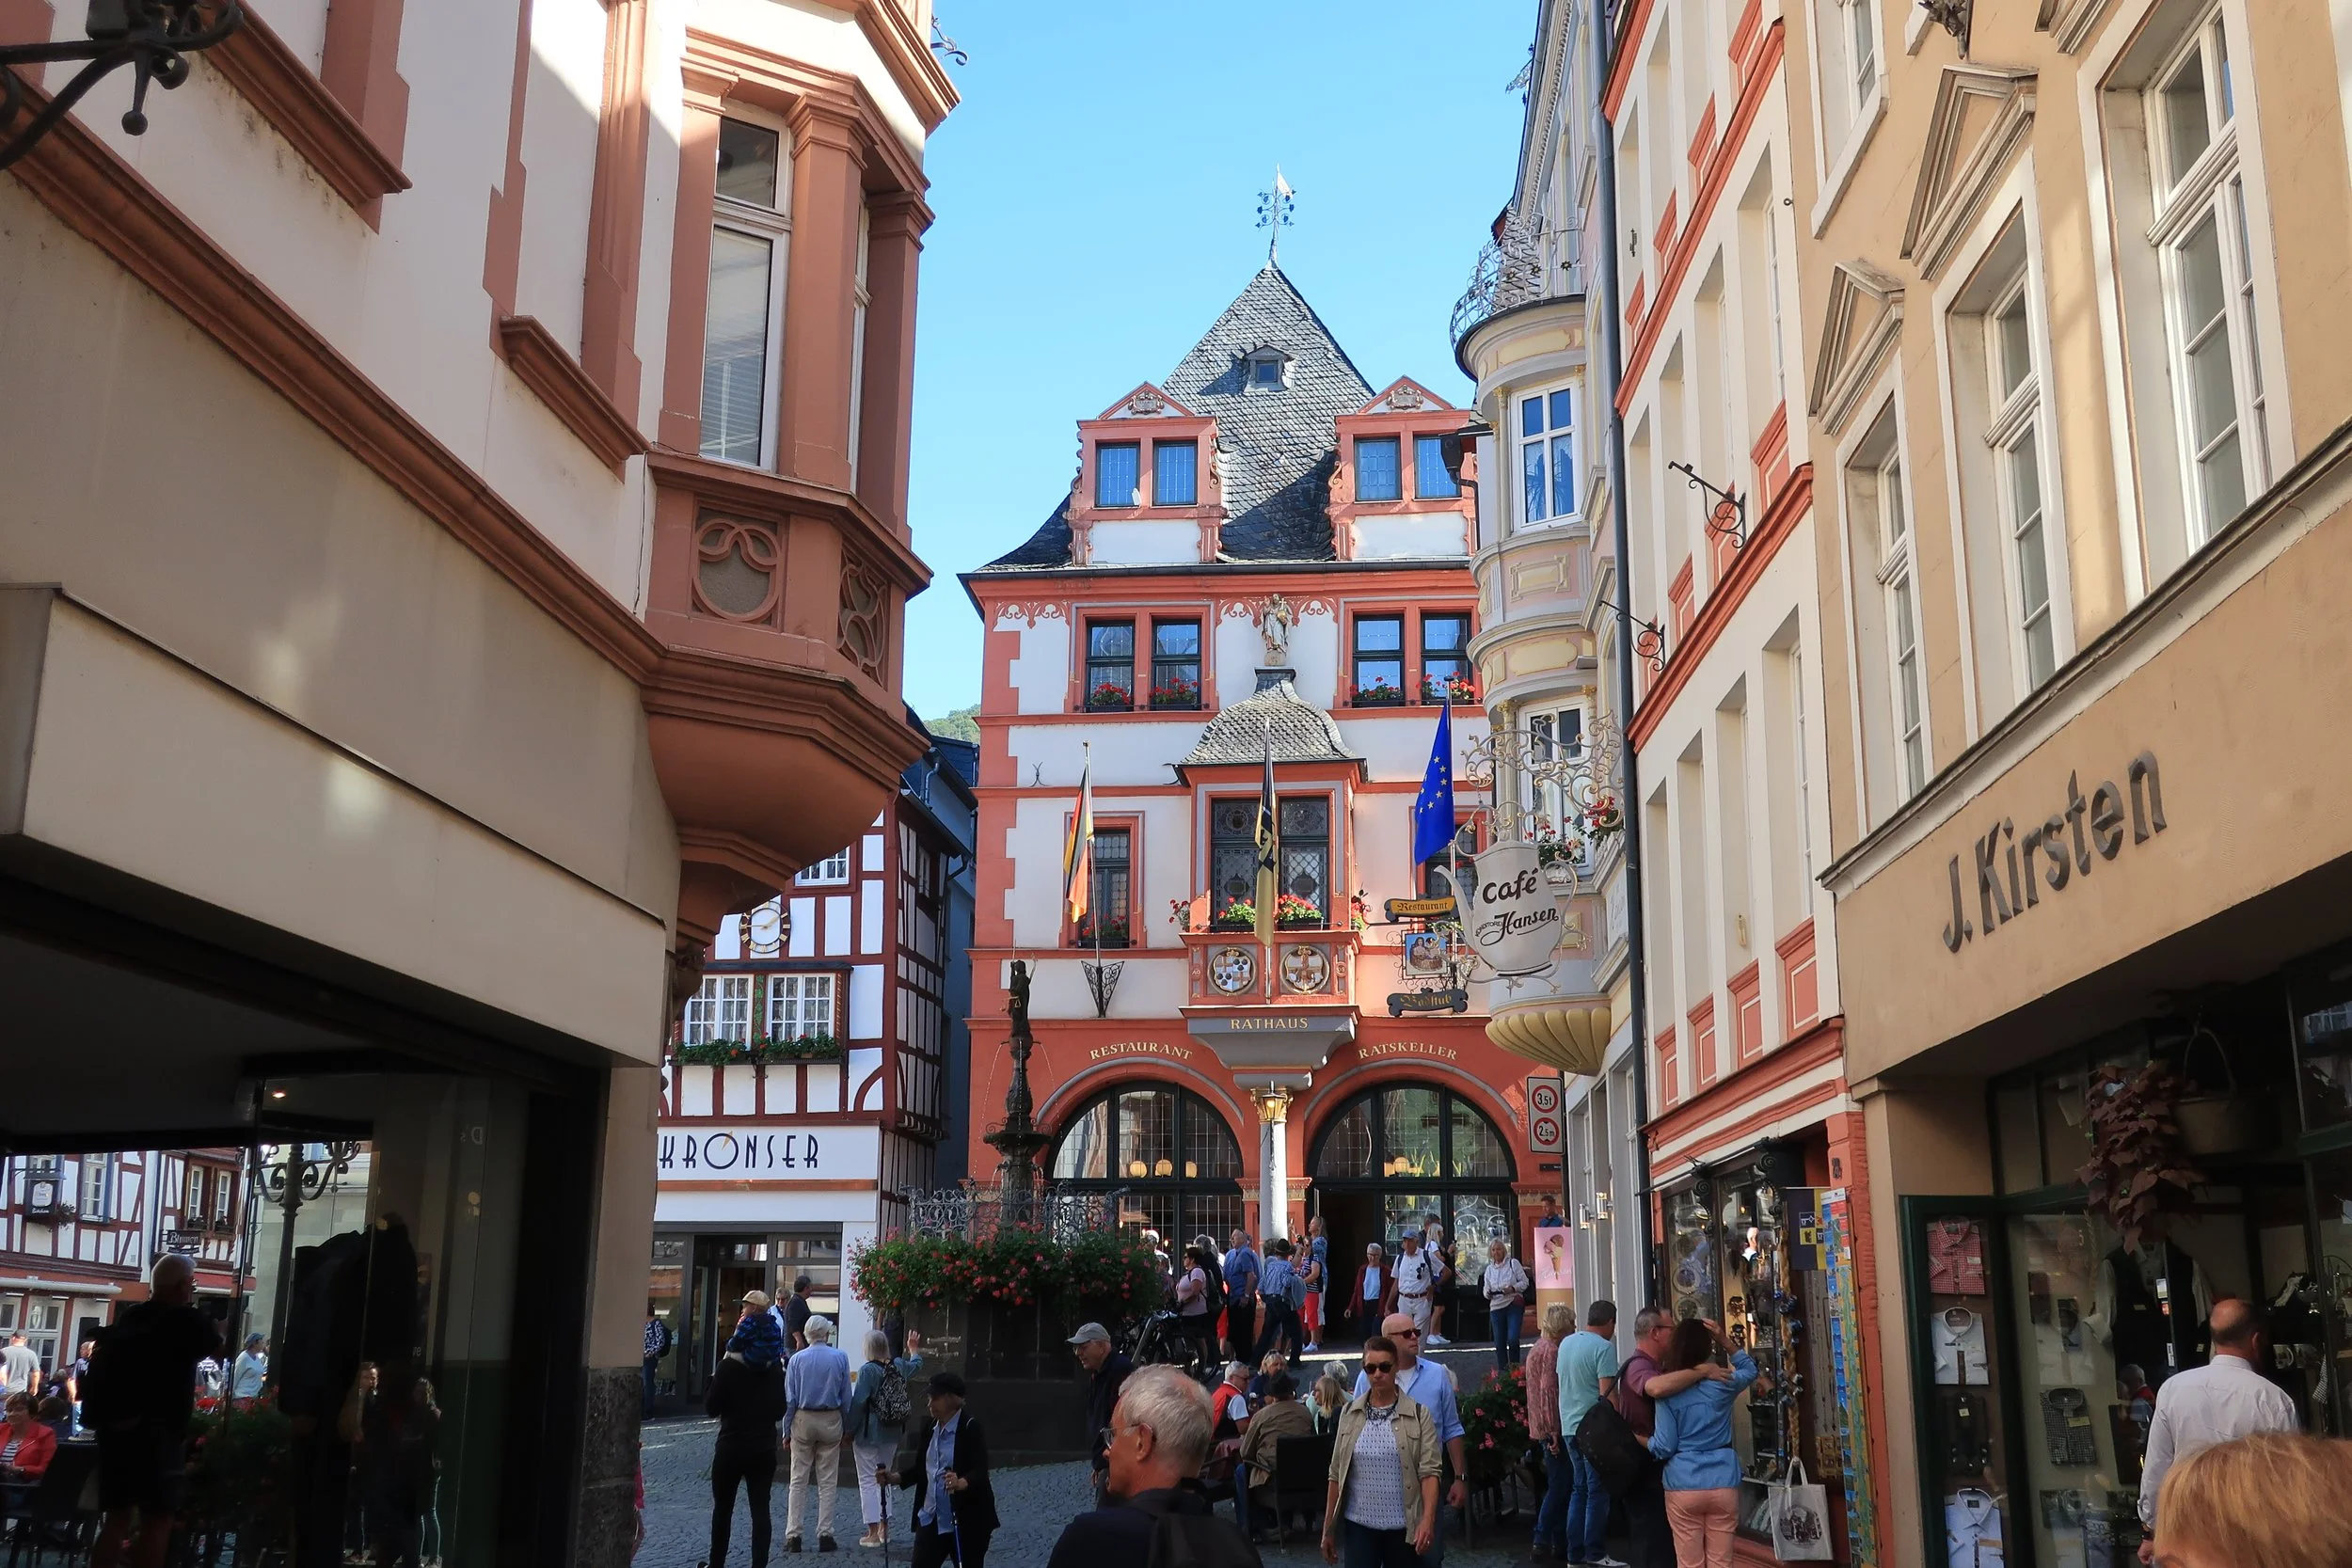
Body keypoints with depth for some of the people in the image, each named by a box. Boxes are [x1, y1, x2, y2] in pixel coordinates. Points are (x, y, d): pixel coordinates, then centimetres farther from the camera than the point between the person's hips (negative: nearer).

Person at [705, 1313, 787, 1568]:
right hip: (765, 1448, 3)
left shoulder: (728, 1366, -12)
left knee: (723, 1507, 12)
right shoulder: (775, 1369, 0)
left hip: (731, 1447, -3)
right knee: (761, 1508, 4)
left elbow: (711, 1407, -8)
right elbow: (780, 1410, 8)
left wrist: (713, 1380, 5)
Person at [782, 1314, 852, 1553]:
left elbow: (789, 1398, -2)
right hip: (830, 1421, 0)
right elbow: (846, 1397, 0)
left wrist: (786, 1430, 5)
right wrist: (845, 1426, 9)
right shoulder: (840, 1358, -4)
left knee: (798, 1481, 6)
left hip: (803, 1420, 0)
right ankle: (825, 1534, 6)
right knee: (827, 1482, 7)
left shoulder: (797, 1359, -5)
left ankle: (793, 1535, 3)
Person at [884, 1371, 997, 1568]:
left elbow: (980, 1470, -22)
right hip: (931, 1518, 6)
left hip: (967, 1521, -6)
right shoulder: (929, 1427, 8)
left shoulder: (971, 1427, -12)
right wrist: (895, 1478, 0)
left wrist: (961, 1483, -41)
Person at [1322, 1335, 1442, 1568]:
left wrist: (1428, 1520, -23)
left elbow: (1429, 1471, -9)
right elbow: (1336, 1474, 7)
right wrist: (1328, 1529, 5)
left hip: (1403, 1526, -1)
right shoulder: (1349, 1413, 4)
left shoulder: (1418, 1414, -3)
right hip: (1359, 1524, 1)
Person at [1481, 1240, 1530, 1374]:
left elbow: (1524, 1282, 0)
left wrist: (1512, 1289, -17)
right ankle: (1502, 1369, 15)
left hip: (1514, 1305, -4)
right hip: (1496, 1307, 4)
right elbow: (1486, 1288, 16)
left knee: (1513, 1338, -15)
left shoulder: (1513, 1263, 1)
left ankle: (1514, 1367, 3)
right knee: (1499, 1342, 4)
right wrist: (1488, 1293, -7)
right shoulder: (1489, 1269, 13)